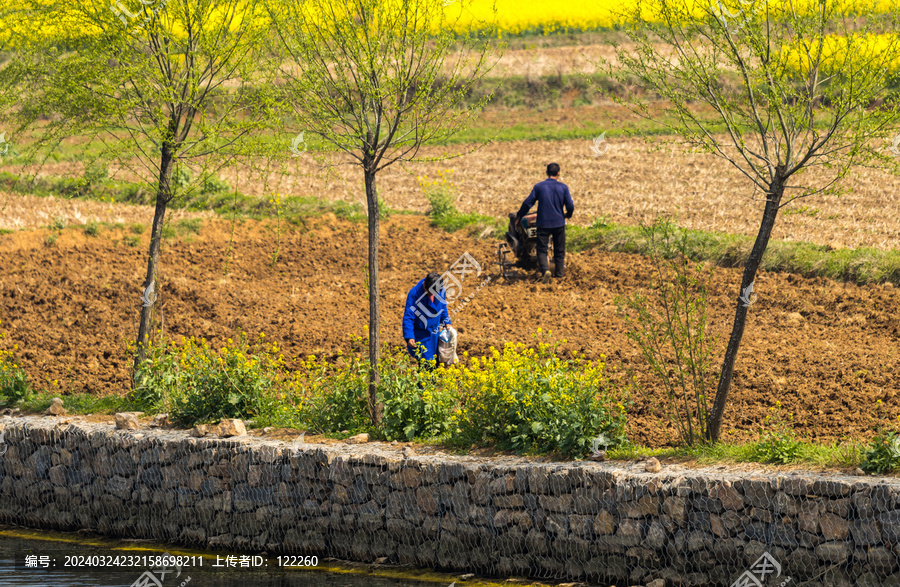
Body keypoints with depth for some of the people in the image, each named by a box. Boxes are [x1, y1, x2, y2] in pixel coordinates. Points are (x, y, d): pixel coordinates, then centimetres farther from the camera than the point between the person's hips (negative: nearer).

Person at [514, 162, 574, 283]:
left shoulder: (539, 187, -4)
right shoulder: (563, 187, -3)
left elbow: (527, 203, -4)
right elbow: (570, 206, -4)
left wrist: (519, 216, 10)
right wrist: (568, 214, 19)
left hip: (543, 223, -1)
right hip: (559, 223, 1)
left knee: (542, 250, 1)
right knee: (559, 249, 16)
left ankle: (545, 270, -21)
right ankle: (560, 272, 22)